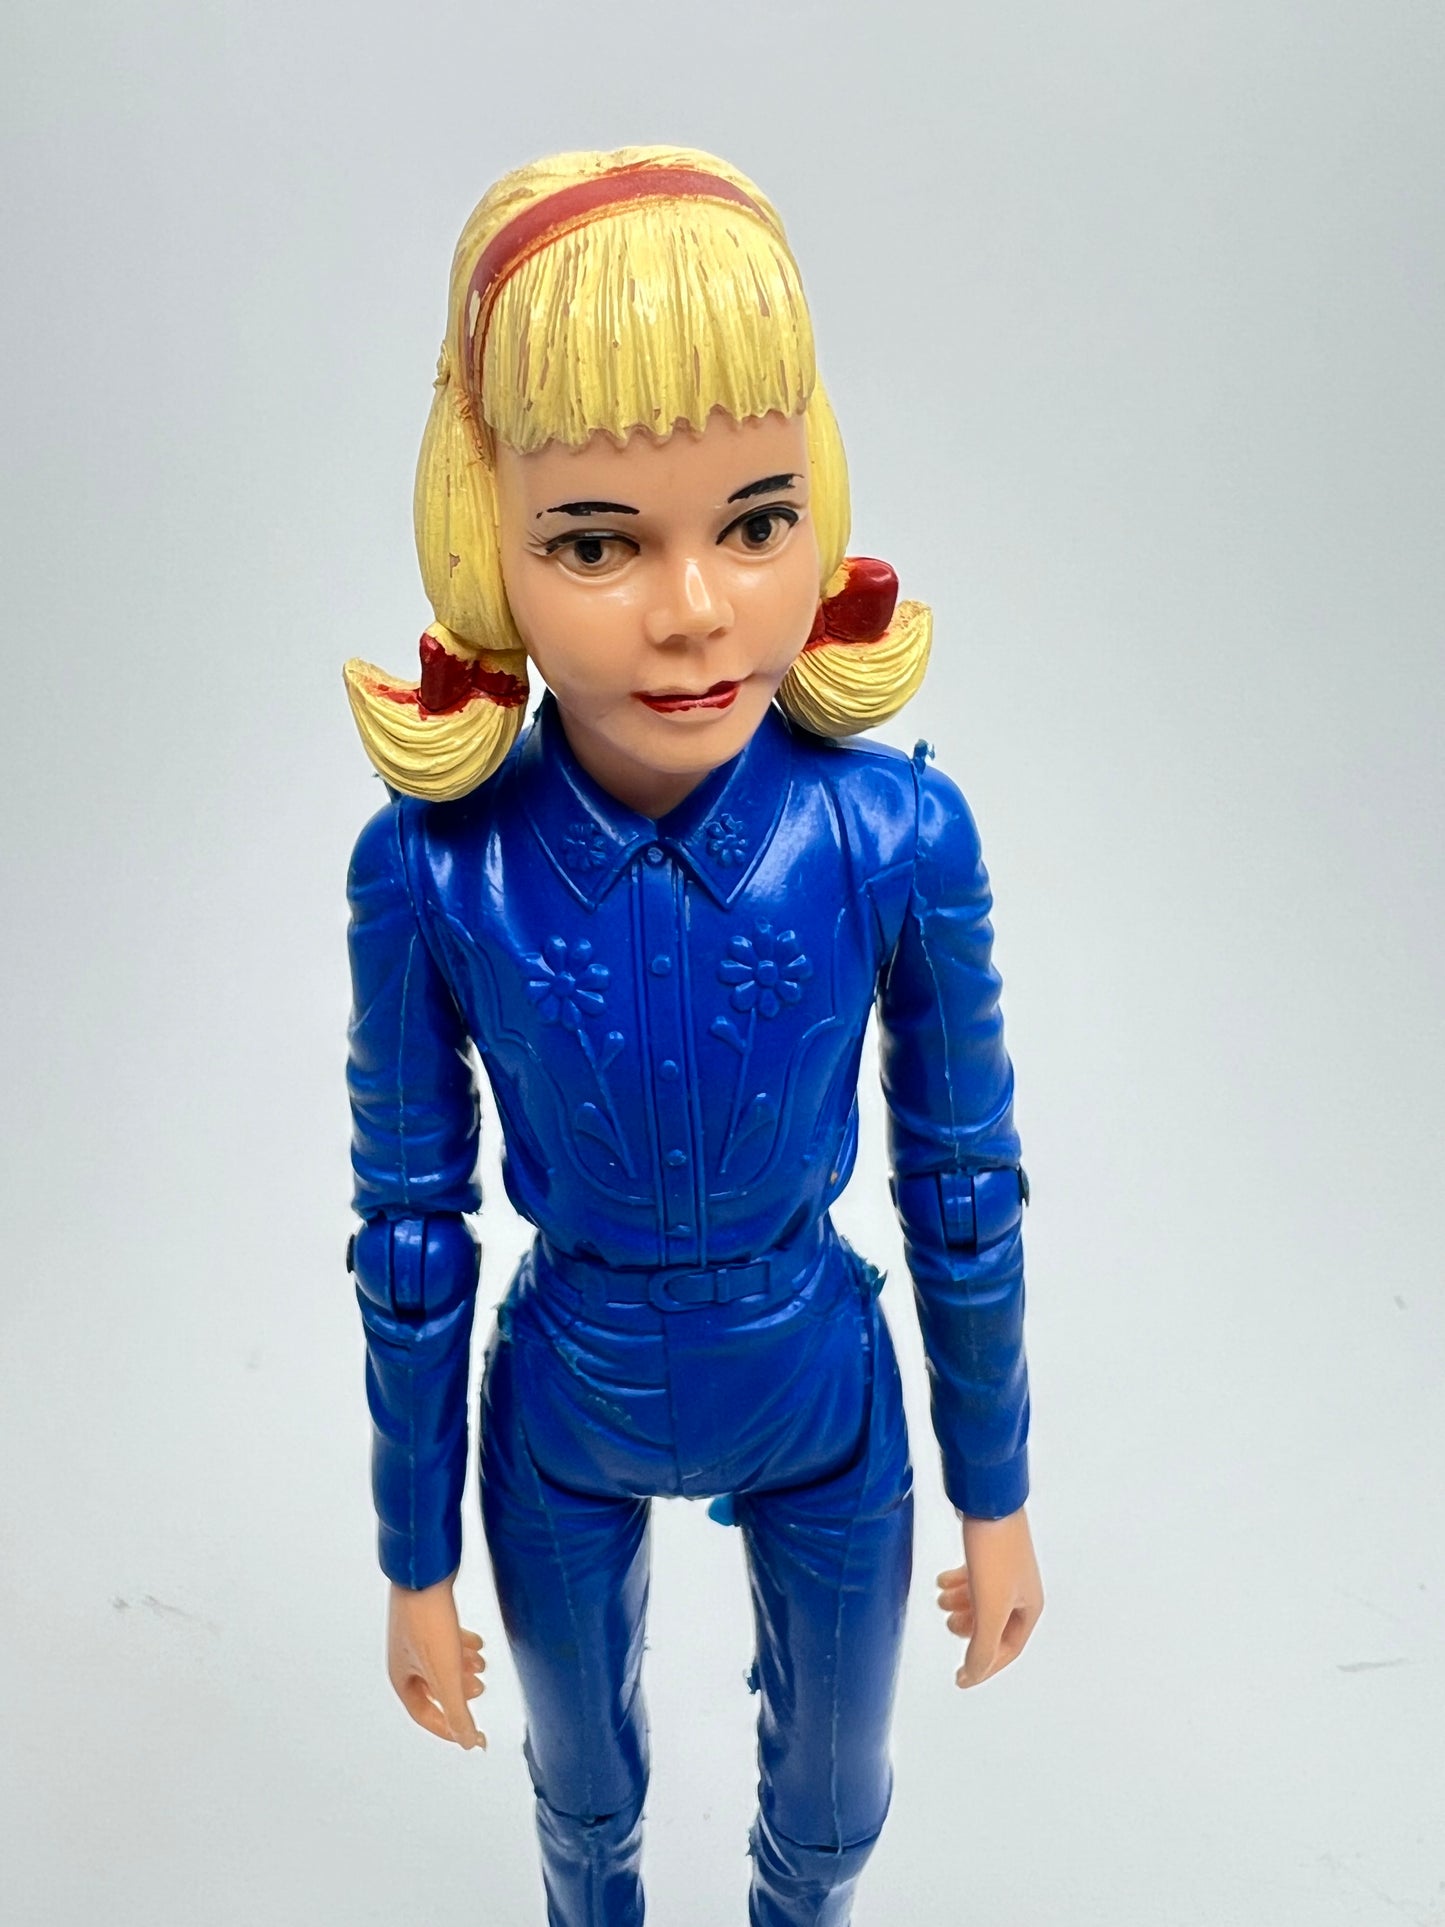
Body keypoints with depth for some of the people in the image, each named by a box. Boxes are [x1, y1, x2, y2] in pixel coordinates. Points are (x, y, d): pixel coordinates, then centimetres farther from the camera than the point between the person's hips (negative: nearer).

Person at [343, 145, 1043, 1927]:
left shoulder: (899, 841, -26)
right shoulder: (430, 873, -26)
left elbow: (963, 1181, -10)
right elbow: (409, 1228, -12)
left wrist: (995, 1496, 2)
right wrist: (417, 1560, 0)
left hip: (820, 1401, 1)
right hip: (566, 1414, 0)